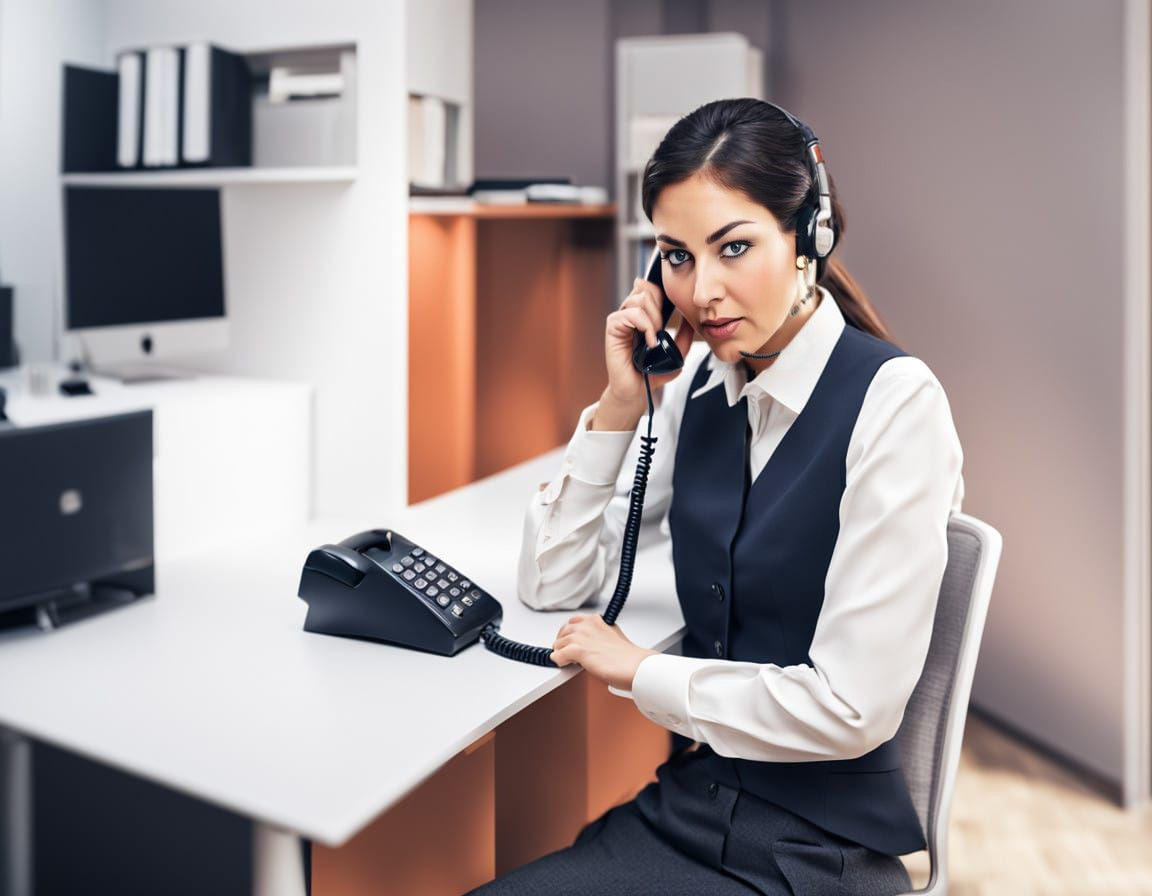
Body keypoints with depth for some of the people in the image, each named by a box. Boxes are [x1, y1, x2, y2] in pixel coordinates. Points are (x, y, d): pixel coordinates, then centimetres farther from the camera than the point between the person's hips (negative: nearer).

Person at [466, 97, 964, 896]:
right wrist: (621, 405, -6)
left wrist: (640, 672, -10)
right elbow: (554, 584, 5)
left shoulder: (894, 402, -17)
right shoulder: (697, 384, 3)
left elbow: (852, 708, -21)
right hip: (684, 812, 6)